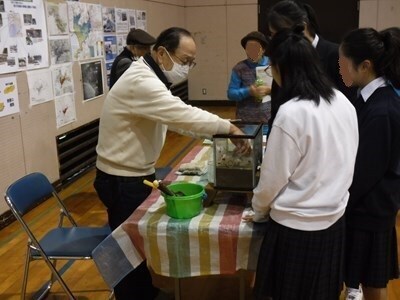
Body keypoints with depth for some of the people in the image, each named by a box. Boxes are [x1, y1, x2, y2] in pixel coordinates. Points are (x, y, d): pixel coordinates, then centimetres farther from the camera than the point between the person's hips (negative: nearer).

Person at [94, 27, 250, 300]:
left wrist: (219, 133, -1)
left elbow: (176, 118, 9)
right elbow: (183, 115, -32)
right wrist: (229, 128, -21)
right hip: (122, 180, -10)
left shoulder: (149, 78, 8)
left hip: (136, 174, 10)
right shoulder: (140, 82, -26)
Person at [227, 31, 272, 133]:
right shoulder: (239, 68, -3)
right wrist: (248, 91, -19)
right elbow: (231, 93, -4)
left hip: (269, 119, 1)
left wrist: (270, 89, -16)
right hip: (245, 120, -1)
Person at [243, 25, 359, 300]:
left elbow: (274, 178, -15)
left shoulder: (292, 113, -24)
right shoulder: (343, 102, -2)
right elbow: (343, 164, 7)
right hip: (334, 219, 6)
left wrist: (259, 211, 3)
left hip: (297, 226, -6)